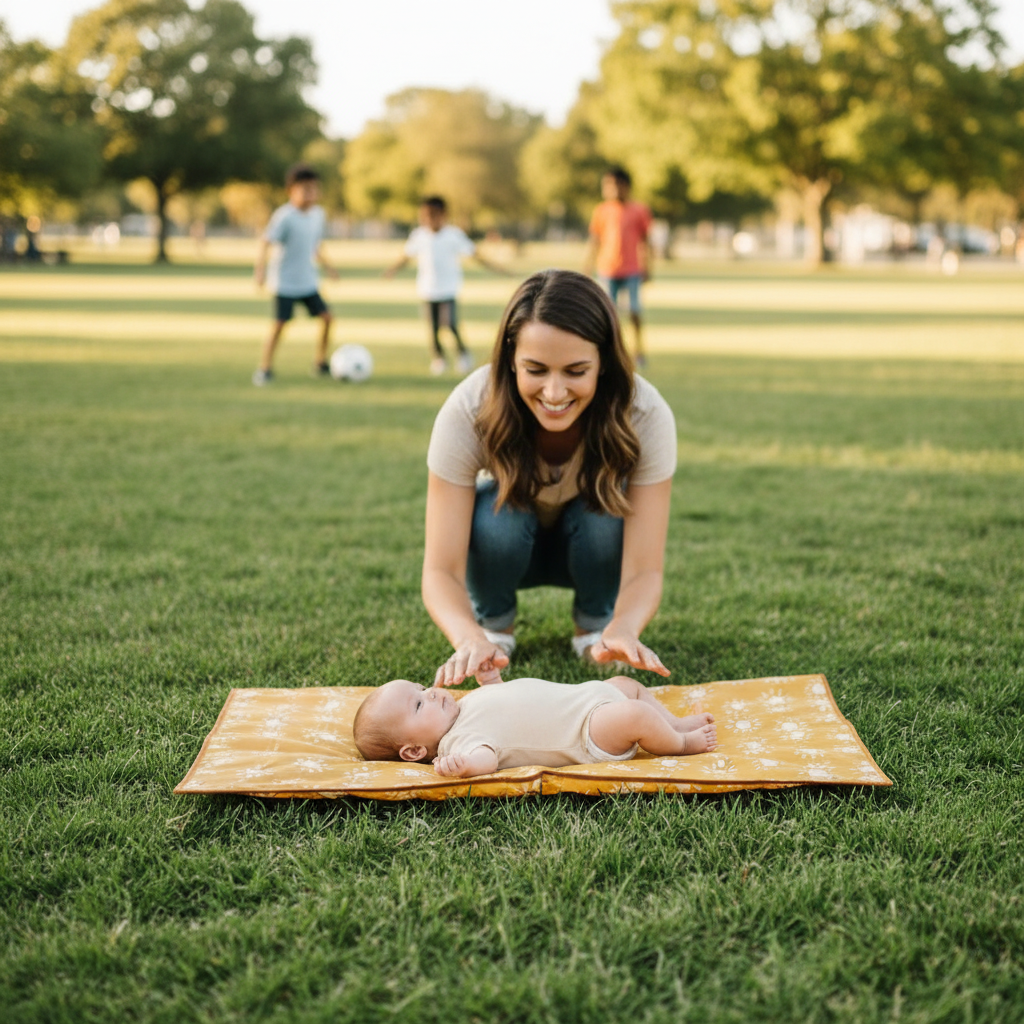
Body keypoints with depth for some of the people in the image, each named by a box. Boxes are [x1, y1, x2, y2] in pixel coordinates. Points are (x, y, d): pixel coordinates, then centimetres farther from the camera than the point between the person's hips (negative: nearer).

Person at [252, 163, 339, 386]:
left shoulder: (317, 213, 4)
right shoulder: (284, 216, -18)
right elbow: (266, 242, -20)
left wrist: (325, 265, 19)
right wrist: (261, 269, -29)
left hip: (307, 281, 7)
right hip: (285, 282, -7)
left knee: (326, 317, 2)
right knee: (279, 323, -8)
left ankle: (321, 363, 17)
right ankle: (265, 369, 4)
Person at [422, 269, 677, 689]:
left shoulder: (645, 415, -31)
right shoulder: (468, 412, -33)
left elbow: (644, 570, -32)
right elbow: (440, 570, -34)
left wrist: (623, 630, -55)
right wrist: (470, 640, -55)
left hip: (595, 545, 0)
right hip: (502, 544, 0)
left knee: (603, 516, -32)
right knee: (498, 513, -33)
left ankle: (596, 623, -2)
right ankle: (492, 622, -2)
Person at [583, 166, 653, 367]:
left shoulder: (639, 210, 3)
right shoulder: (602, 211, 5)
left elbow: (645, 241, 8)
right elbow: (594, 240, 10)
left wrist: (646, 267, 6)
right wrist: (588, 265, 7)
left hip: (632, 270, -1)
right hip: (607, 269, 1)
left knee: (634, 309, -4)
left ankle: (638, 347, 13)